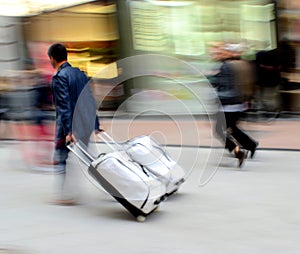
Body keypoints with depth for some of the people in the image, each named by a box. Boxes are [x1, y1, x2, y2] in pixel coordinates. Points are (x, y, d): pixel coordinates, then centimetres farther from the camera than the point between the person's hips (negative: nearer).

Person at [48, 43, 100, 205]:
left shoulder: (59, 77, -12)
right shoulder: (80, 74, 12)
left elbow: (64, 105, -19)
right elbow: (90, 101, 13)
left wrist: (68, 131, -22)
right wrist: (96, 125, 14)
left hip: (69, 125, -7)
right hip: (86, 125, 7)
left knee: (60, 161, 3)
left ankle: (64, 195, -2)